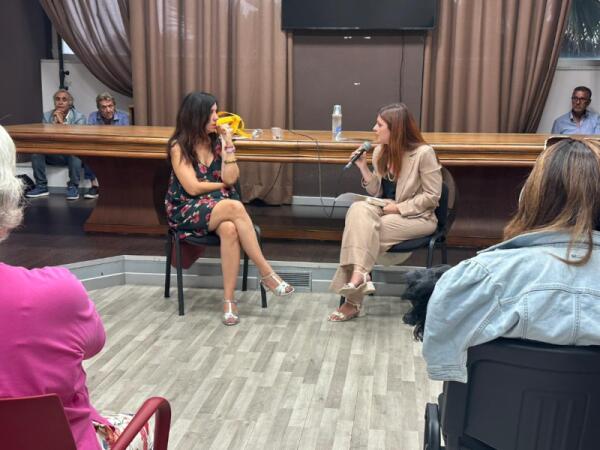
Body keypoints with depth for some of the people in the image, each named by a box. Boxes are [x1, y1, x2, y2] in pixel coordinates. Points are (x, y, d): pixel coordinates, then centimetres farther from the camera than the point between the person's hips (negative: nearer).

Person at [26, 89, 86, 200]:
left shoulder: (79, 117, -3)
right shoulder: (47, 115, 8)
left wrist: (62, 122, -19)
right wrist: (55, 122, -15)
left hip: (72, 155, -3)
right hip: (52, 155, 4)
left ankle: (73, 187, -22)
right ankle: (41, 186, -12)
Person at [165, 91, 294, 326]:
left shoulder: (217, 141, 7)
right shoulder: (178, 147, -5)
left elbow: (230, 179, -3)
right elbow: (193, 187, -11)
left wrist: (228, 145, -7)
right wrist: (222, 185, 1)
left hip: (219, 206, 4)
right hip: (187, 211, -4)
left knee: (229, 229, -35)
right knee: (235, 207, -34)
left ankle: (229, 301, -31)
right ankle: (266, 273, -28)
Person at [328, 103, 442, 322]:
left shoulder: (423, 153, -14)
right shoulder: (380, 151, 4)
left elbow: (432, 197, -13)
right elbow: (376, 192, 7)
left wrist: (398, 207, -18)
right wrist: (363, 167, -7)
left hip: (417, 217, -6)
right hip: (388, 210, 6)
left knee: (363, 229, -26)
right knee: (358, 210, -27)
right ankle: (358, 275, -31)